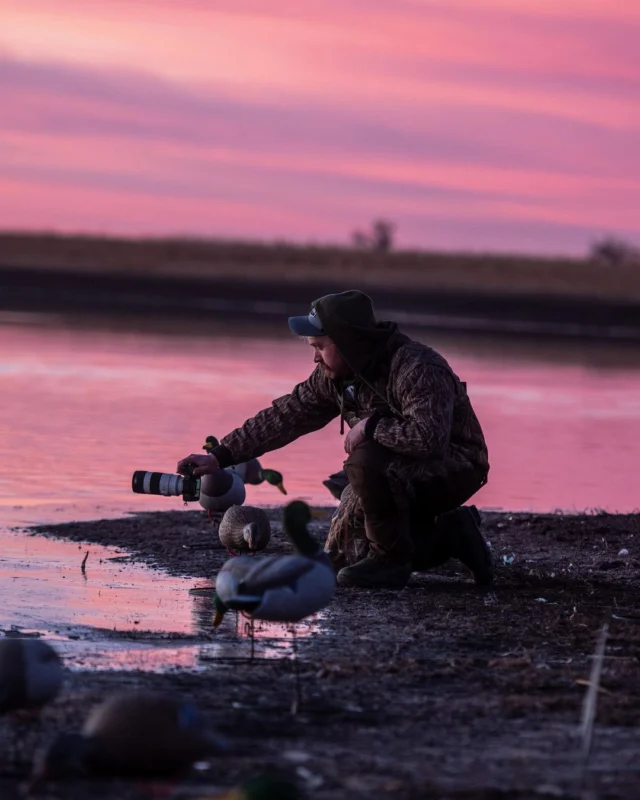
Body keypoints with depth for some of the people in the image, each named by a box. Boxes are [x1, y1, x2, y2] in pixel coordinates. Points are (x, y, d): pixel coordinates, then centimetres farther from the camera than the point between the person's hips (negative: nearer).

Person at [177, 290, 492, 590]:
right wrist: (220, 456, -3)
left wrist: (370, 427, -27)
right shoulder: (335, 375, -2)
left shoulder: (416, 369, -29)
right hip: (401, 473, 9)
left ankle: (391, 559, -14)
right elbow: (285, 417, 2)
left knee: (364, 462, -33)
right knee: (343, 557, 8)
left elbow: (428, 436, -42)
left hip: (454, 466, -9)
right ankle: (453, 535, 17)